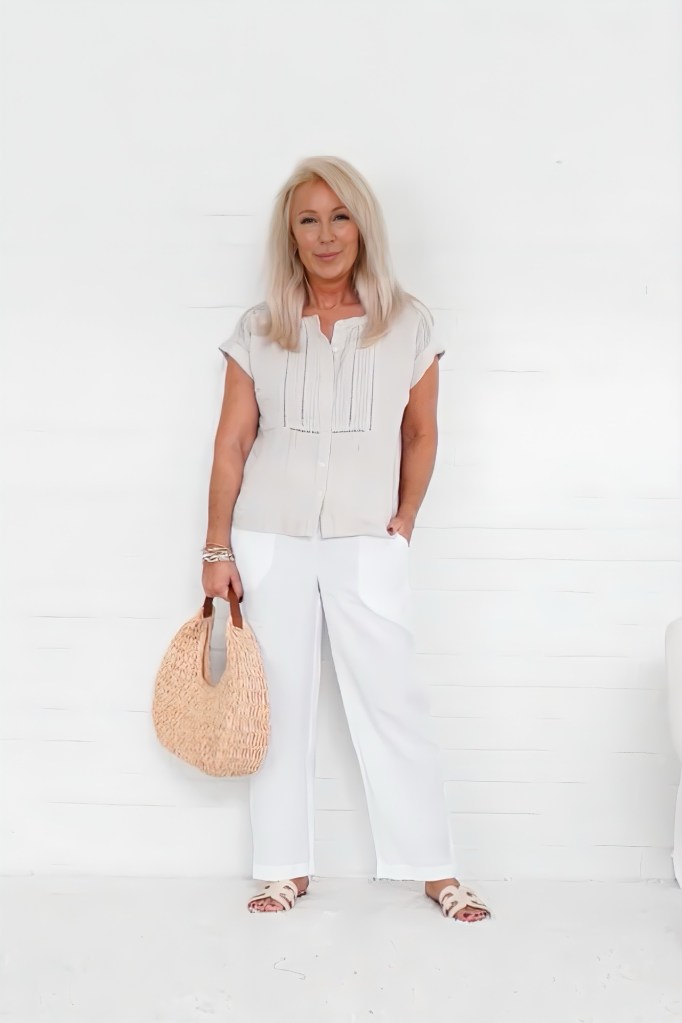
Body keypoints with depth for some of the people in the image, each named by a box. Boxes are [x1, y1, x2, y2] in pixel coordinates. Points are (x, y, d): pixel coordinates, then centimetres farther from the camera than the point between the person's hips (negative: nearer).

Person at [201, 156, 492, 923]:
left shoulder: (407, 324, 1)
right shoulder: (257, 331, 2)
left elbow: (420, 433, 8)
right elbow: (232, 442, 2)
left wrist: (405, 520, 0)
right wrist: (217, 548, -1)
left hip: (366, 541, -1)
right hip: (270, 538, 1)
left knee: (393, 700, -1)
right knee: (279, 702, 7)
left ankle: (433, 868, 11)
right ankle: (285, 867, 18)